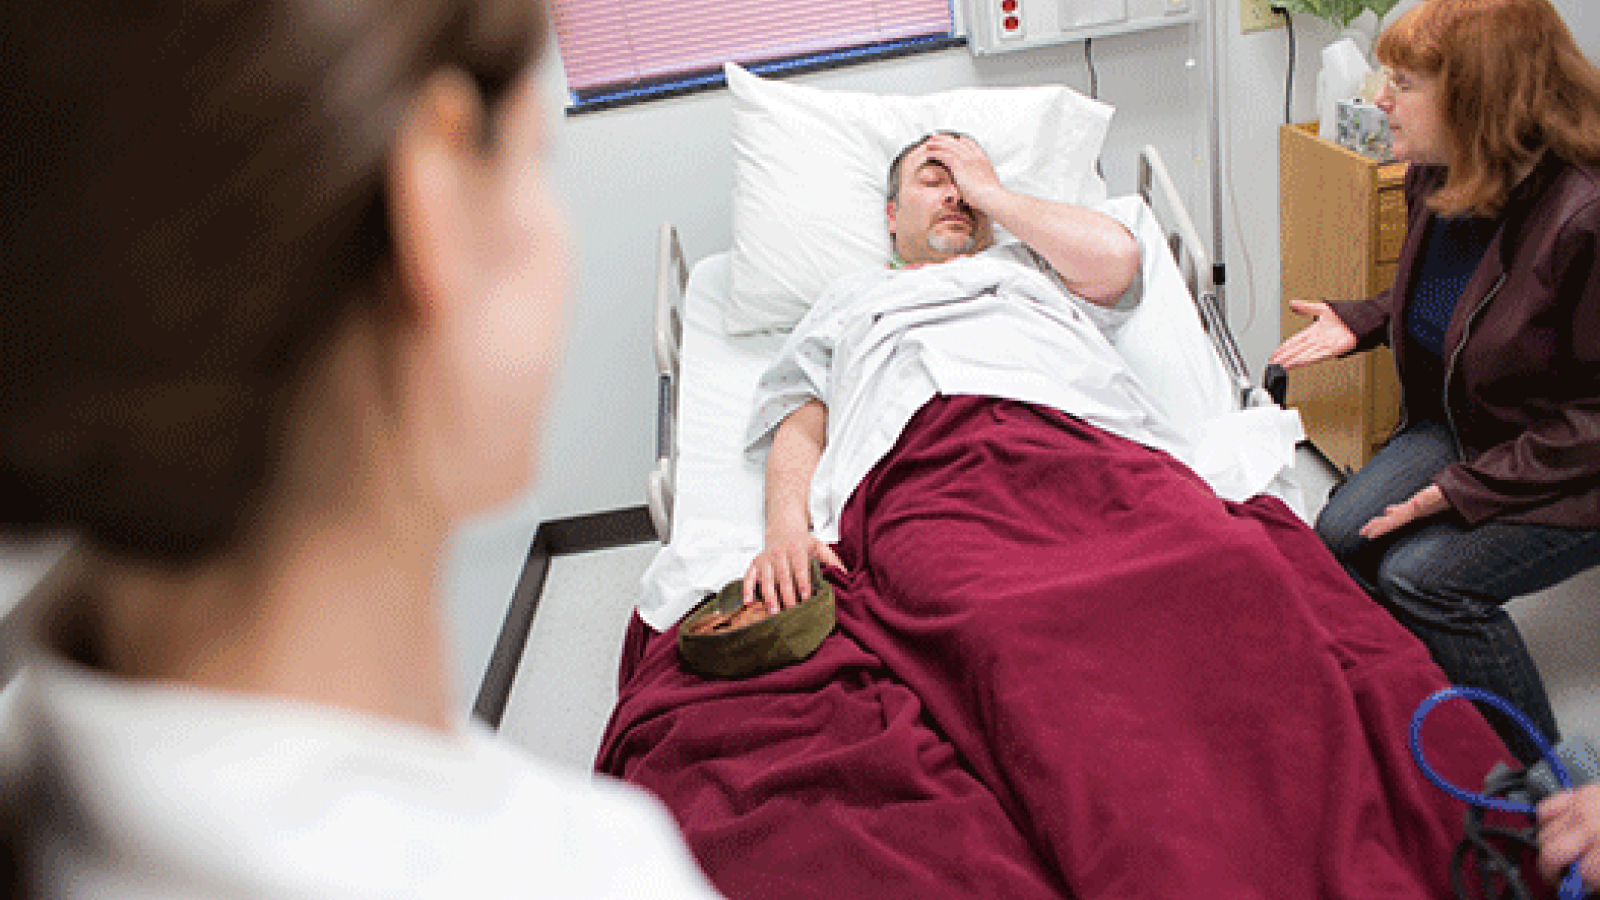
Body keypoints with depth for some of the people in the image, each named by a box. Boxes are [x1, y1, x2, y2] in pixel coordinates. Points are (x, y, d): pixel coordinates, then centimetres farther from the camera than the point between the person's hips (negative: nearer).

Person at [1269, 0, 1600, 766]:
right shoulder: (1437, 179, -2)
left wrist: (1467, 489, -26)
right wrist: (1360, 323, 1)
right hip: (1462, 427, 8)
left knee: (1423, 577, -22)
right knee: (1339, 536, -10)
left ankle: (1539, 780, 2)